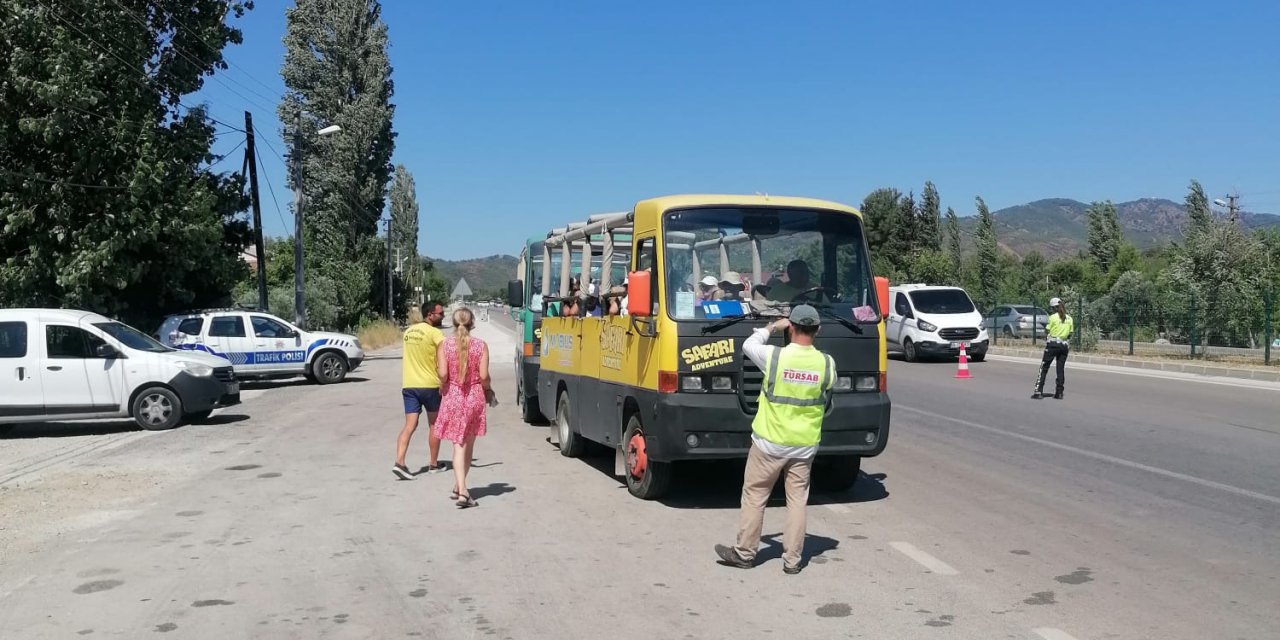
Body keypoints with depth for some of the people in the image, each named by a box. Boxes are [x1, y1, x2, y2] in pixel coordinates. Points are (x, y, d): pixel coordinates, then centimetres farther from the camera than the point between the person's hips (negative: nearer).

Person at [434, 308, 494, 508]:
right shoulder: (481, 345, -5)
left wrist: (443, 386, 10)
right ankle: (459, 488, 26)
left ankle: (461, 490, -14)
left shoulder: (445, 345, -5)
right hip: (475, 397, 1)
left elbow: (443, 374, -10)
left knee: (458, 444, 0)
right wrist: (488, 390, 10)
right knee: (469, 444, 15)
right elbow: (484, 376, -9)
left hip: (453, 397, -1)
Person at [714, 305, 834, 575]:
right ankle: (792, 559, 14)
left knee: (754, 496, 10)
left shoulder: (774, 356, -15)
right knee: (797, 500, 10)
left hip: (770, 442, -2)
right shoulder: (826, 363, -7)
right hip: (806, 444, 3)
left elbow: (749, 344, 6)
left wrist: (772, 327, 17)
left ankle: (744, 553, 18)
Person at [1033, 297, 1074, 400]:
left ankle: (1038, 391, -5)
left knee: (1044, 368, 0)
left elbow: (1047, 331, -6)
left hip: (1053, 344, -4)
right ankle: (1059, 392, 11)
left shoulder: (1053, 317, -6)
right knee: (1061, 369, 10)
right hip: (1064, 345, 4)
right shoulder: (1069, 319, 7)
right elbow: (1070, 334, 8)